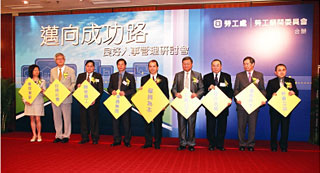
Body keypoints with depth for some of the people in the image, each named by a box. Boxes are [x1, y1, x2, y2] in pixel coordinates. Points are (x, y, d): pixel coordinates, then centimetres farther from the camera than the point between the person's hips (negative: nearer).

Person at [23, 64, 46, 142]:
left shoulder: (42, 81, 4)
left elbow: (44, 93, 2)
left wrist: (42, 91, -20)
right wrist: (25, 100, -8)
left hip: (38, 102, -1)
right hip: (29, 102, 2)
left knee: (38, 119, -3)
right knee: (32, 119, 6)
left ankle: (39, 135, 11)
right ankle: (34, 135, 16)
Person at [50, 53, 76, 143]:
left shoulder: (70, 70, 1)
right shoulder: (52, 71, 11)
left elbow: (73, 83, 0)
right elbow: (51, 83, 15)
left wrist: (69, 90, -17)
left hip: (66, 97, -3)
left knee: (66, 117, 3)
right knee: (57, 117, 10)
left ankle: (66, 136, 14)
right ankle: (58, 136, 21)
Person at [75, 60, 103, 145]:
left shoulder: (98, 76, 2)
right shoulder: (80, 76, 12)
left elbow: (100, 90, -3)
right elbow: (76, 88, 12)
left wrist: (95, 99, -14)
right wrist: (78, 86, -12)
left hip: (93, 102, -3)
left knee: (94, 120, 2)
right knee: (83, 119, 7)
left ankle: (95, 138, 14)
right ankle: (84, 138, 20)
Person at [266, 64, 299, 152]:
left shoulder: (291, 81, 6)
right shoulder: (271, 82, 1)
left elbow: (296, 93, 4)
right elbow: (267, 96, -3)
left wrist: (293, 93, -18)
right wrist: (272, 95, -23)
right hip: (274, 110, -1)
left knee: (285, 128, 9)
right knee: (274, 128, 7)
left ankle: (283, 147, 24)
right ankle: (273, 146, 20)